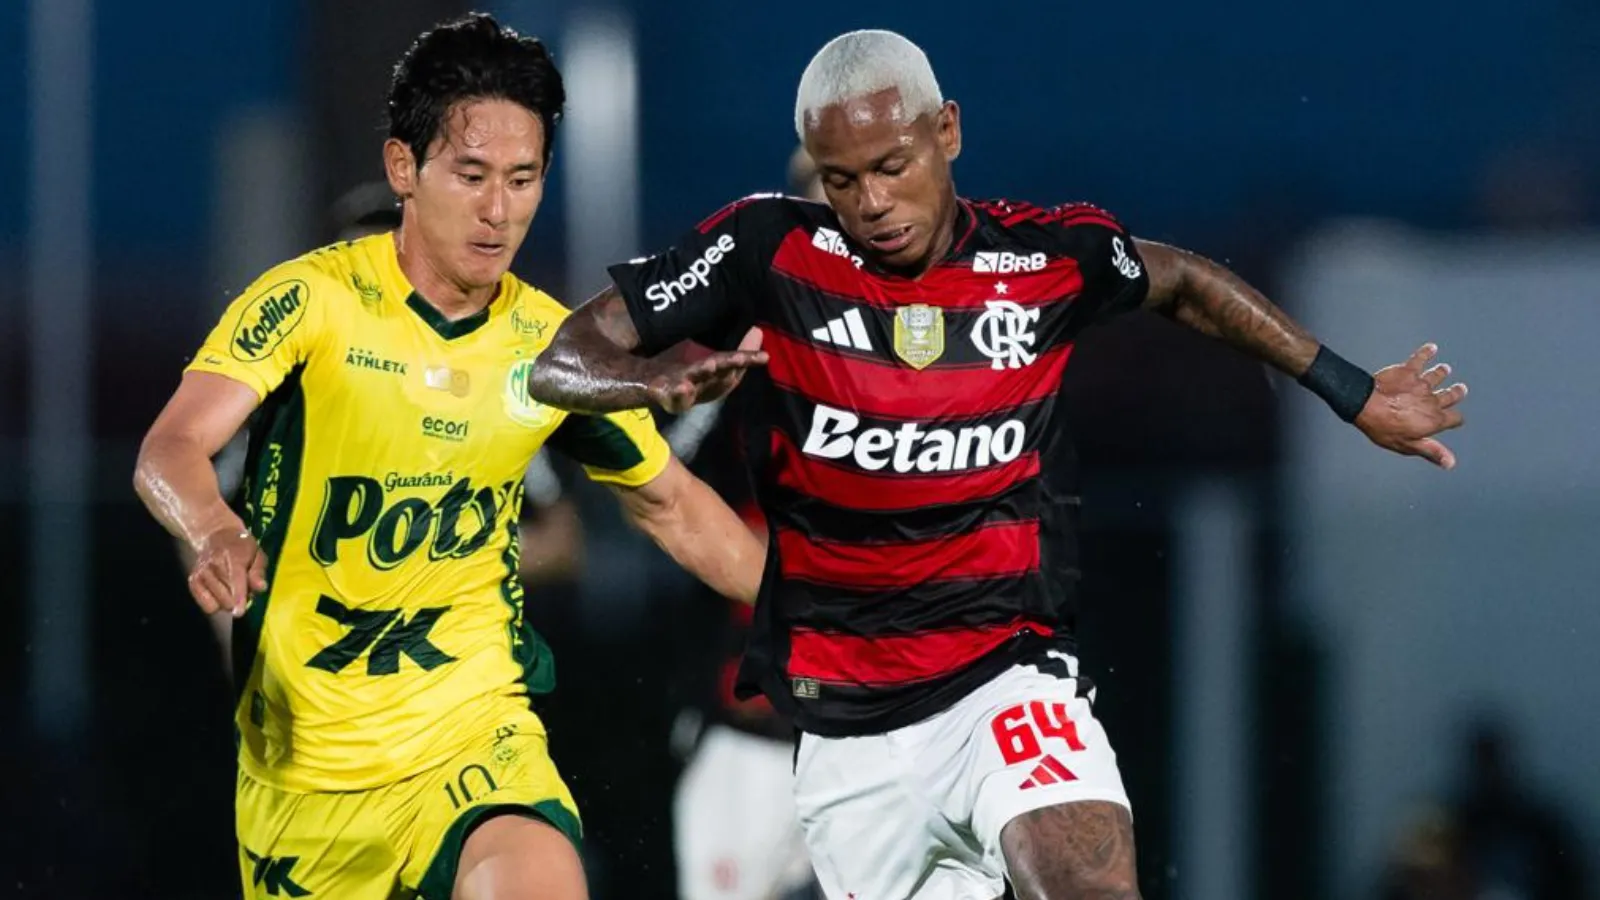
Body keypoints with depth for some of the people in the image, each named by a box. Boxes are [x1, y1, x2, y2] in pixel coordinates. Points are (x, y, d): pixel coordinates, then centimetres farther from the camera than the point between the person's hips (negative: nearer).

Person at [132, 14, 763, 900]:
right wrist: (218, 533, -43)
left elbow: (674, 507, 17)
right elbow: (168, 452, -21)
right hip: (302, 757, -1)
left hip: (475, 736, 1)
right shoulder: (312, 298, -10)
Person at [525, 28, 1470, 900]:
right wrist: (661, 381, -27)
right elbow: (561, 360, -5)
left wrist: (1356, 394, 24)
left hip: (1010, 678, -1)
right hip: (850, 731, 1)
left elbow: (1182, 282, 20)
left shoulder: (1049, 256, -2)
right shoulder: (770, 252, -6)